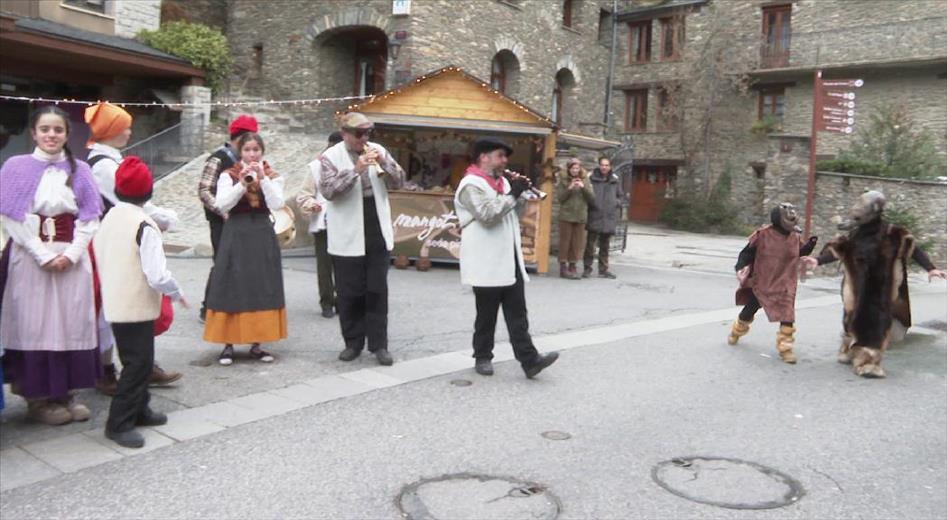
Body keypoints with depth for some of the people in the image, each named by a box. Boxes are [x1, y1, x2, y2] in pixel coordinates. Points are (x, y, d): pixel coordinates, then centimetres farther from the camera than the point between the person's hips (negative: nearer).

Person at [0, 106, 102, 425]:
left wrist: (71, 254, -9)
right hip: (31, 257, -2)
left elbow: (90, 218, 4)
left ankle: (67, 392, 15)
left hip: (72, 259, 2)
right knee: (34, 324, 1)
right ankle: (39, 397, 12)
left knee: (73, 323, 4)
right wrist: (44, 255, -12)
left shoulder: (79, 170, 8)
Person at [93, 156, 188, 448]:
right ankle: (119, 424, 3)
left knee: (139, 360, 21)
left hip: (114, 303, 9)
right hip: (137, 306, -9)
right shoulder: (144, 225, -20)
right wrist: (177, 294, -8)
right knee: (138, 364, -1)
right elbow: (157, 275, -25)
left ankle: (138, 410, 32)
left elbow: (101, 259, 13)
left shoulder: (107, 220, 5)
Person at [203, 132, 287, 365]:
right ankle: (228, 345, 6)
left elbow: (276, 204, -10)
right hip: (235, 236, -2)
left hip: (262, 236, 2)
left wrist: (263, 178, -18)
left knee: (261, 289, 3)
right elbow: (221, 205, -12)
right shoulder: (228, 176, 2)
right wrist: (242, 184, -22)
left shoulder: (273, 176, 6)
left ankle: (256, 345, 12)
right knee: (231, 289, -1)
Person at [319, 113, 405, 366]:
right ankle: (353, 342, 18)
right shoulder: (331, 156, -3)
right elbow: (327, 189, -15)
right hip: (348, 237, -2)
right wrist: (356, 170, -24)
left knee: (377, 291, 4)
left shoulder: (378, 150, 8)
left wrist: (384, 163, -14)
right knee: (349, 293, 5)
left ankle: (378, 344, 10)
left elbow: (398, 182, 4)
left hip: (378, 234, 3)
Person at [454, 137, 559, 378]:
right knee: (487, 314, 5)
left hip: (510, 260, 8)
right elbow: (488, 215, -22)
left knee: (517, 313, 3)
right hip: (487, 263, -7)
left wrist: (522, 195, 2)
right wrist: (513, 194, -17)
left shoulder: (502, 181, 17)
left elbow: (514, 213, 20)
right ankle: (482, 357, 19)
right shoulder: (471, 184, -10)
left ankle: (529, 360, 1)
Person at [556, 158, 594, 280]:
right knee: (565, 242, 1)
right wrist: (569, 188, -15)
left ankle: (572, 266, 12)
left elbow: (592, 198, 2)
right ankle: (563, 267, 7)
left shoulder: (585, 180, 7)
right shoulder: (563, 180, 2)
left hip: (581, 216, 2)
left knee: (577, 243, 4)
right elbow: (560, 198, -3)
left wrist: (583, 187, -12)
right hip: (566, 216, -2)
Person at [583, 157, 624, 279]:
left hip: (609, 217, 3)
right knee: (590, 244, -3)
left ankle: (603, 269, 20)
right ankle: (587, 268, 6)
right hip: (594, 216, -3)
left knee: (605, 246, 12)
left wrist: (617, 204, 2)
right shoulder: (591, 178, -3)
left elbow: (621, 196, 18)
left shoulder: (615, 180, 8)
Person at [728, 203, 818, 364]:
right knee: (749, 310, 16)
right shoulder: (763, 234, -17)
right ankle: (736, 331, 44)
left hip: (784, 285, 2)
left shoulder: (795, 237, -2)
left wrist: (808, 246, -2)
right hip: (761, 282, -2)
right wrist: (741, 266, -22)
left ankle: (785, 347, 1)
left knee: (787, 315, -11)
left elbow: (798, 253, 14)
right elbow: (748, 252, -11)